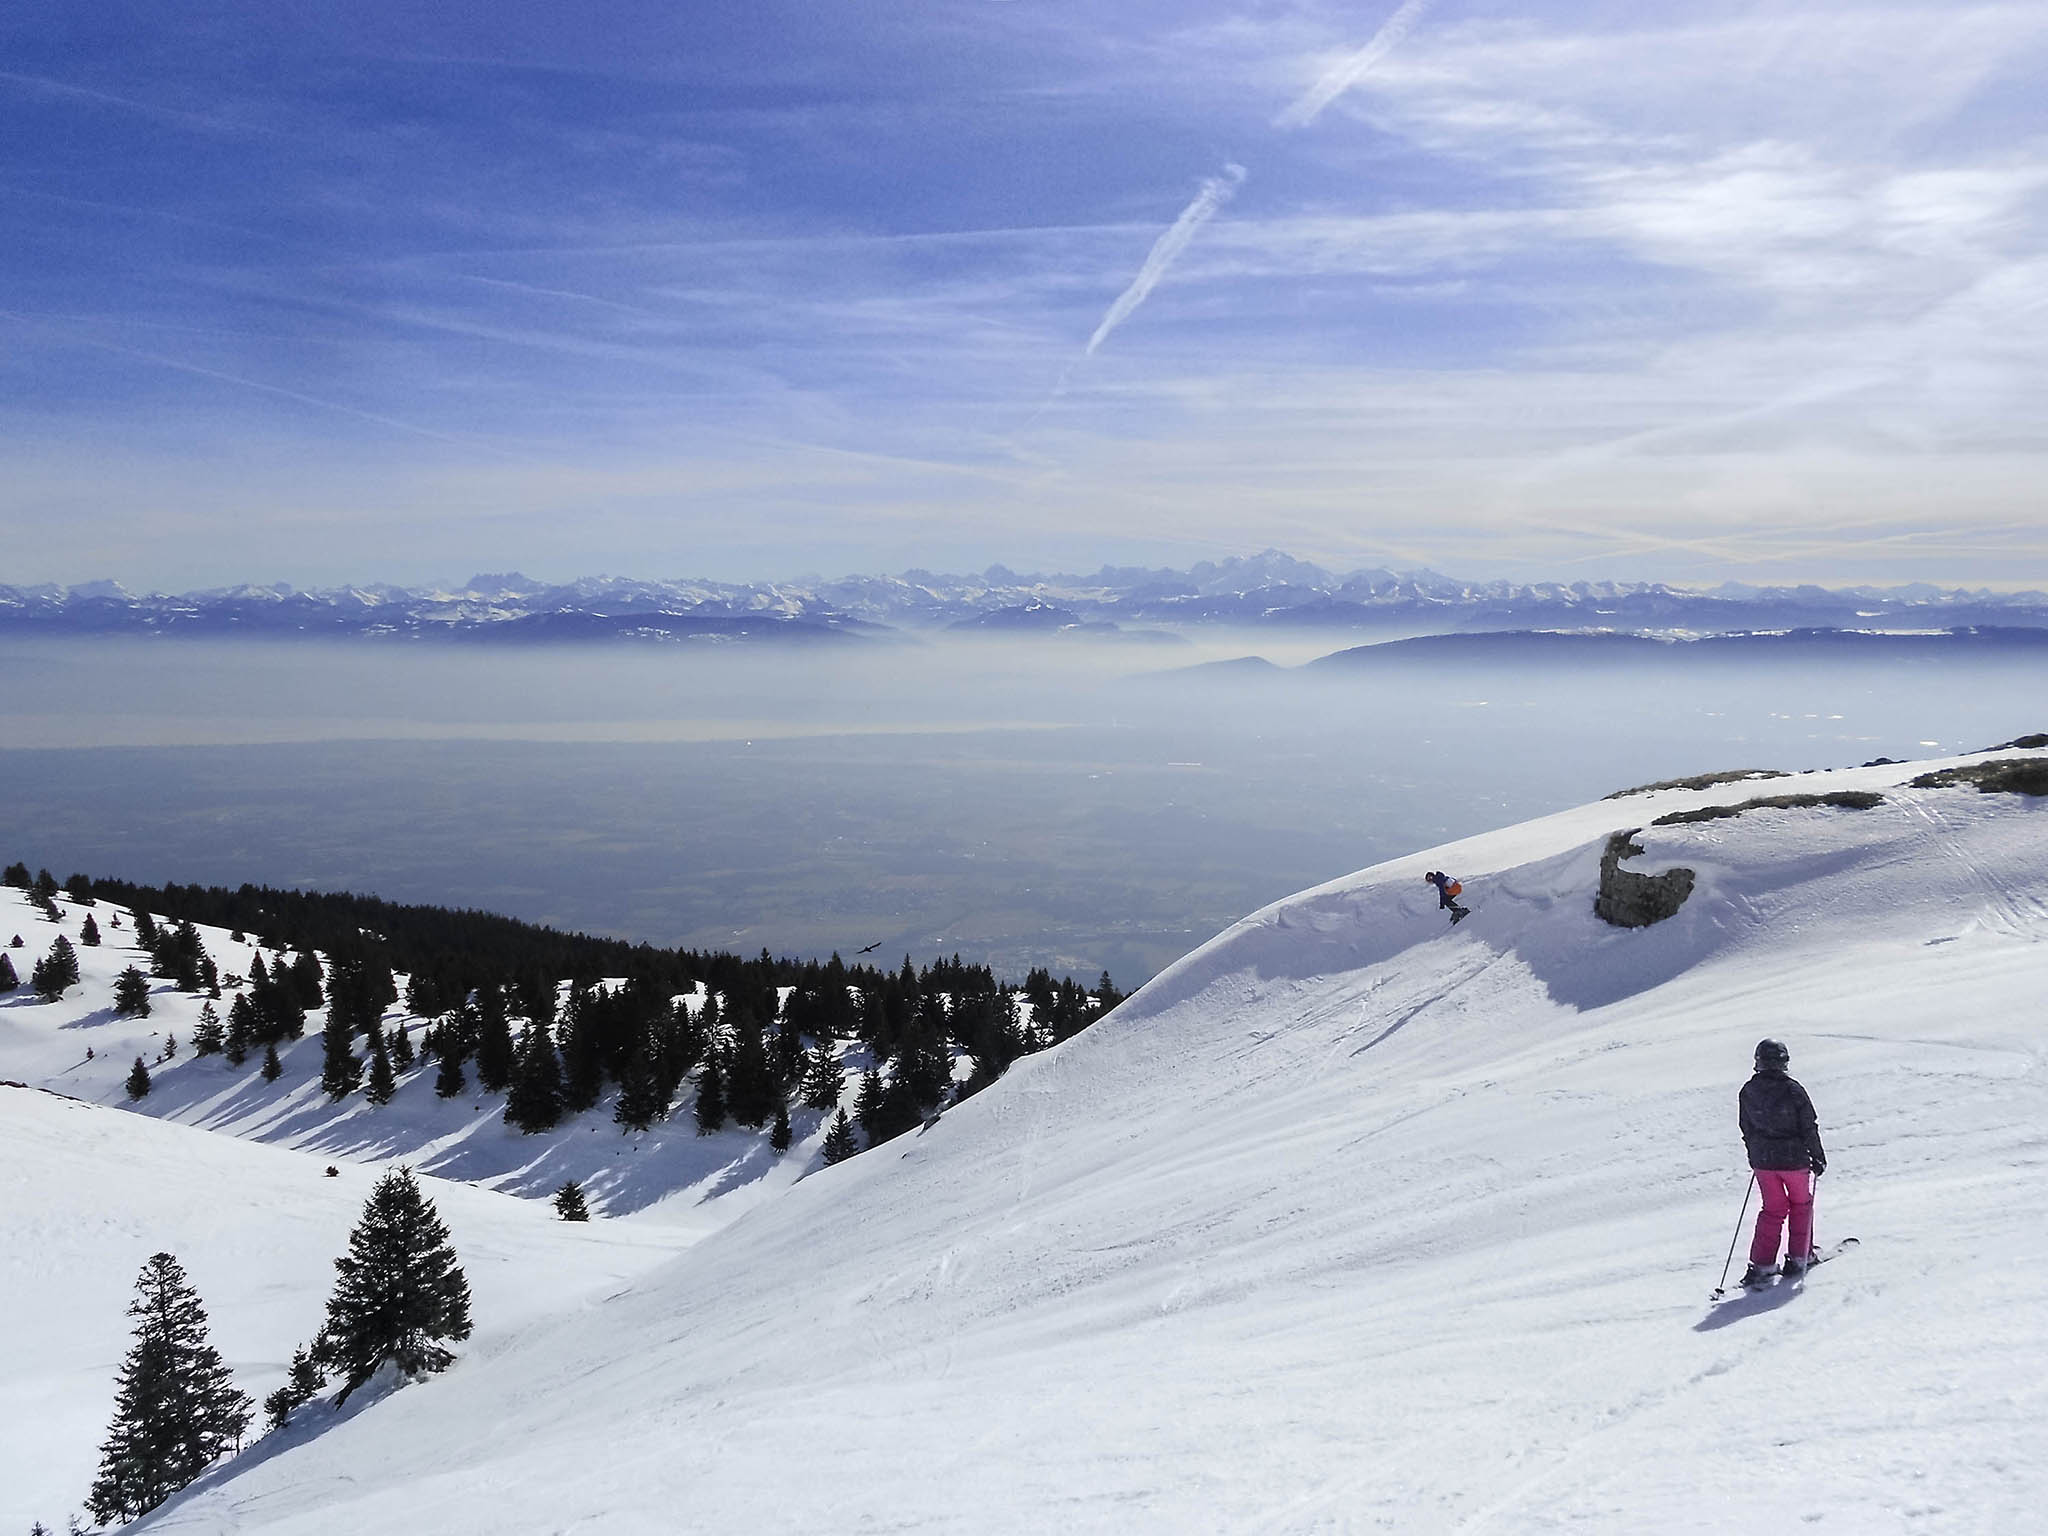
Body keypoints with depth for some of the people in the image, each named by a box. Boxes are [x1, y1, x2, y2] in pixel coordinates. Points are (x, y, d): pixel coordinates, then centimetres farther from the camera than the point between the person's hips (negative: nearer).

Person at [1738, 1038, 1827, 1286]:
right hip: (1794, 1160, -3)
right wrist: (1818, 1158, 4)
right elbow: (1809, 1128, -9)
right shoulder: (1793, 1090, -16)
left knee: (1773, 1209, 15)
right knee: (1801, 1205, 20)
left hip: (1763, 1161, 3)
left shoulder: (1748, 1091, -4)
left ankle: (1760, 1265, 6)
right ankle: (1798, 1258, 23)